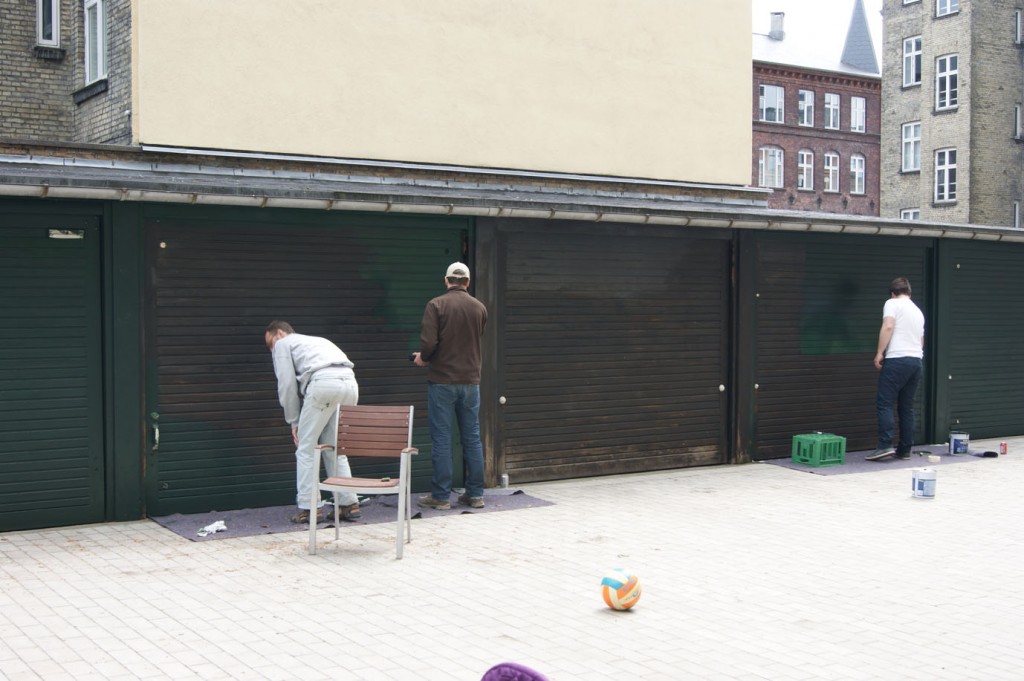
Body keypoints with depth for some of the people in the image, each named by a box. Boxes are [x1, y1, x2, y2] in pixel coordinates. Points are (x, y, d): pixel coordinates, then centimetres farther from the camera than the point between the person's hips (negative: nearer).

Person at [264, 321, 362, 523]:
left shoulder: (283, 343, 20)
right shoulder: (315, 340, 40)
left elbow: (287, 385, 10)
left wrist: (294, 422, 18)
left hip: (324, 383, -6)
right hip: (349, 382, 7)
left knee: (306, 447, 6)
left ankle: (308, 507, 4)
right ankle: (349, 504, 14)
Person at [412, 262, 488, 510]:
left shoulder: (436, 305, -8)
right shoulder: (479, 308, 5)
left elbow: (428, 343, -18)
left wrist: (422, 358, 5)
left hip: (442, 380, -4)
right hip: (470, 380, 4)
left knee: (441, 439, 2)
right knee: (472, 438, 10)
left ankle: (441, 496, 5)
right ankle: (475, 494, 14)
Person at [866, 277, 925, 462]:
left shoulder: (892, 303, 2)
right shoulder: (918, 311, 24)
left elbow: (888, 326, -14)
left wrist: (879, 353, -12)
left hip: (897, 359, -7)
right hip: (917, 360, 7)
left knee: (885, 404, -8)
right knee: (906, 407, 10)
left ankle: (885, 445, -19)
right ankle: (904, 450, 9)